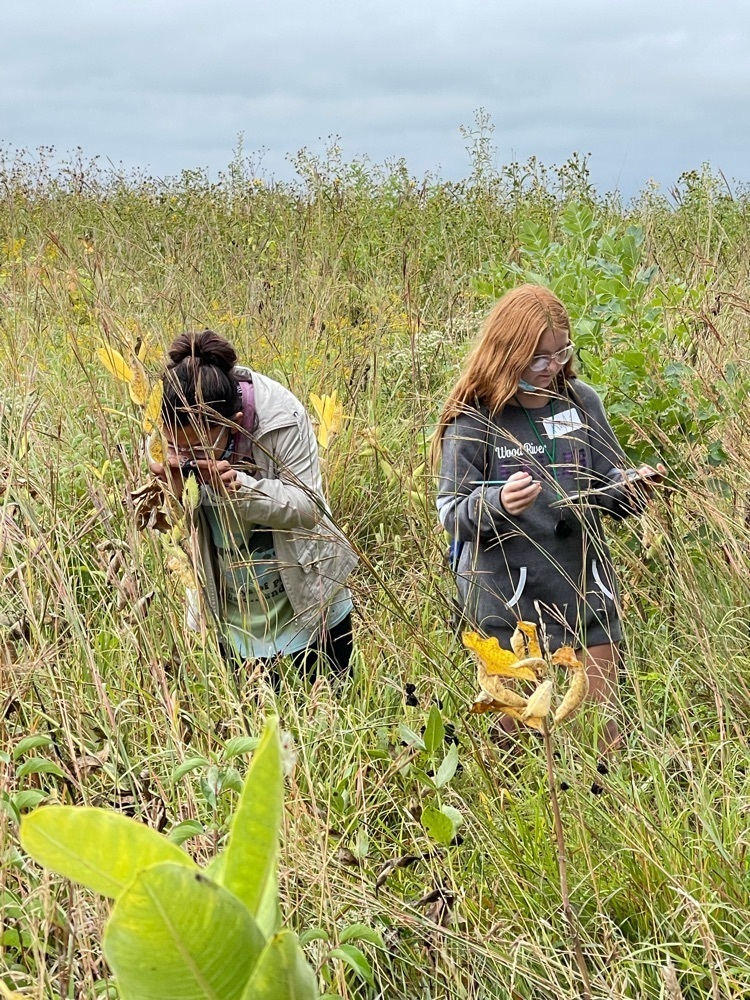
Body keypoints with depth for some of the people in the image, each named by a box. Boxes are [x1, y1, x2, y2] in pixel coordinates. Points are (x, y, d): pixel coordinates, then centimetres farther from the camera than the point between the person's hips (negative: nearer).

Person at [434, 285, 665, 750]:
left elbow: (608, 481, 10)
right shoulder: (474, 419, -10)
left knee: (602, 730, 11)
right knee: (516, 732, 8)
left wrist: (630, 486, -12)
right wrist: (497, 504, -29)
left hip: (585, 591, 3)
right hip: (509, 602, -3)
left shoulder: (581, 401, 2)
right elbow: (451, 514, -10)